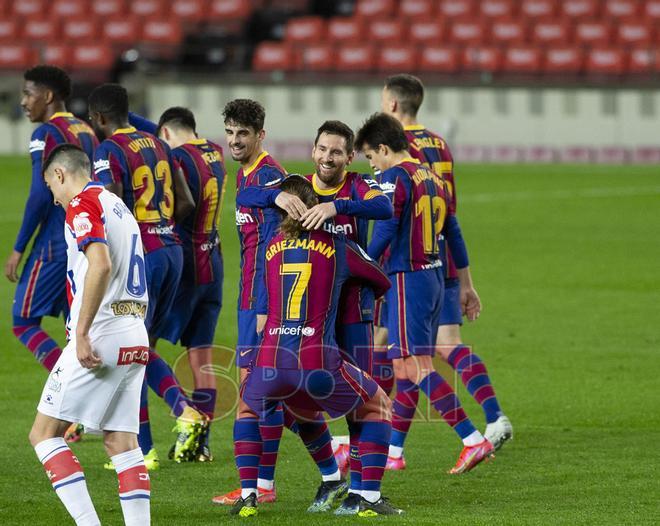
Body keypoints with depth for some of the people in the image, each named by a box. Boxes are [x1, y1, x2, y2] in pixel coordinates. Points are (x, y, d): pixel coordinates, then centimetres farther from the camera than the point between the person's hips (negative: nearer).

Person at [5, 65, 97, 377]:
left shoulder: (46, 133, -11)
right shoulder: (88, 132, 15)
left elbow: (40, 196, -17)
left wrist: (18, 249, -13)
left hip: (55, 246, -8)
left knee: (24, 322, -1)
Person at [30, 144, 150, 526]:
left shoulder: (83, 203, -6)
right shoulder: (119, 206, 21)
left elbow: (100, 265, -21)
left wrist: (81, 333, -21)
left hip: (102, 333, -9)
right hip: (136, 338, 9)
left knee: (44, 433, -4)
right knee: (122, 441, 7)